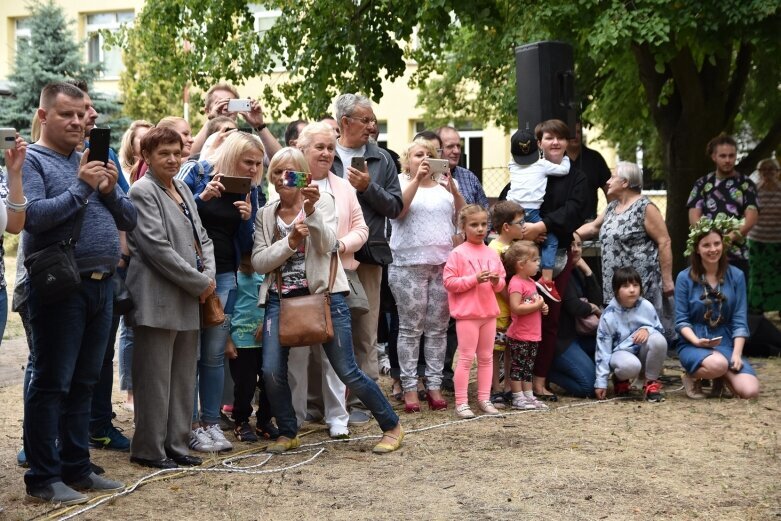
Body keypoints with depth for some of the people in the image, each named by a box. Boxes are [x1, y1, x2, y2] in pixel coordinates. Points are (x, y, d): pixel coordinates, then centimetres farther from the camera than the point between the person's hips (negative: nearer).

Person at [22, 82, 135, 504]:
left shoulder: (94, 160, 17)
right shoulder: (31, 160, -3)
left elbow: (129, 220, 13)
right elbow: (33, 216, -19)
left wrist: (109, 191, -5)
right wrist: (80, 188, -19)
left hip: (101, 286, 7)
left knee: (83, 384, 12)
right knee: (51, 384, -2)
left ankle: (76, 468, 20)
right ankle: (43, 477, 4)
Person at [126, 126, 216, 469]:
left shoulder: (183, 189, 16)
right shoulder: (143, 191, -9)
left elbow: (201, 238, 17)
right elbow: (157, 247, -16)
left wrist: (209, 275, -2)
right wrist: (199, 282, -14)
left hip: (188, 299, 8)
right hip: (158, 300, -8)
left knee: (183, 377, 12)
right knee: (155, 378, -2)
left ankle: (176, 444, 20)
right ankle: (149, 450, 7)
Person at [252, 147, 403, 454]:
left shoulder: (322, 201, 1)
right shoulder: (265, 214, 10)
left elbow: (326, 245, -13)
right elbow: (258, 262, 0)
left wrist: (311, 210, -26)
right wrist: (290, 241, -13)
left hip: (324, 294, -3)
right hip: (280, 299, 3)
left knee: (347, 372, -4)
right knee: (271, 372, -10)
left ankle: (392, 426, 14)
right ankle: (288, 434, 14)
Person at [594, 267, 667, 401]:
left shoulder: (646, 307, -9)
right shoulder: (608, 316, -14)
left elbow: (659, 330, 4)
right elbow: (603, 349, -10)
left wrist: (647, 329, -23)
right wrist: (601, 383, -12)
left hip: (643, 351, 3)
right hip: (621, 352, -3)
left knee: (659, 340, -30)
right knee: (630, 365, -39)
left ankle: (651, 383, -8)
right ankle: (621, 380, 3)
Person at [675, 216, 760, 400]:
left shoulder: (736, 276, 3)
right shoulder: (685, 278, -3)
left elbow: (739, 320, 1)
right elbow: (681, 321, -3)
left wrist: (736, 353, -11)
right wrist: (696, 341, -21)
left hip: (725, 343, 2)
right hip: (693, 344, -2)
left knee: (750, 391, -21)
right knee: (718, 364, -37)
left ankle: (722, 377, 12)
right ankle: (692, 376, -2)